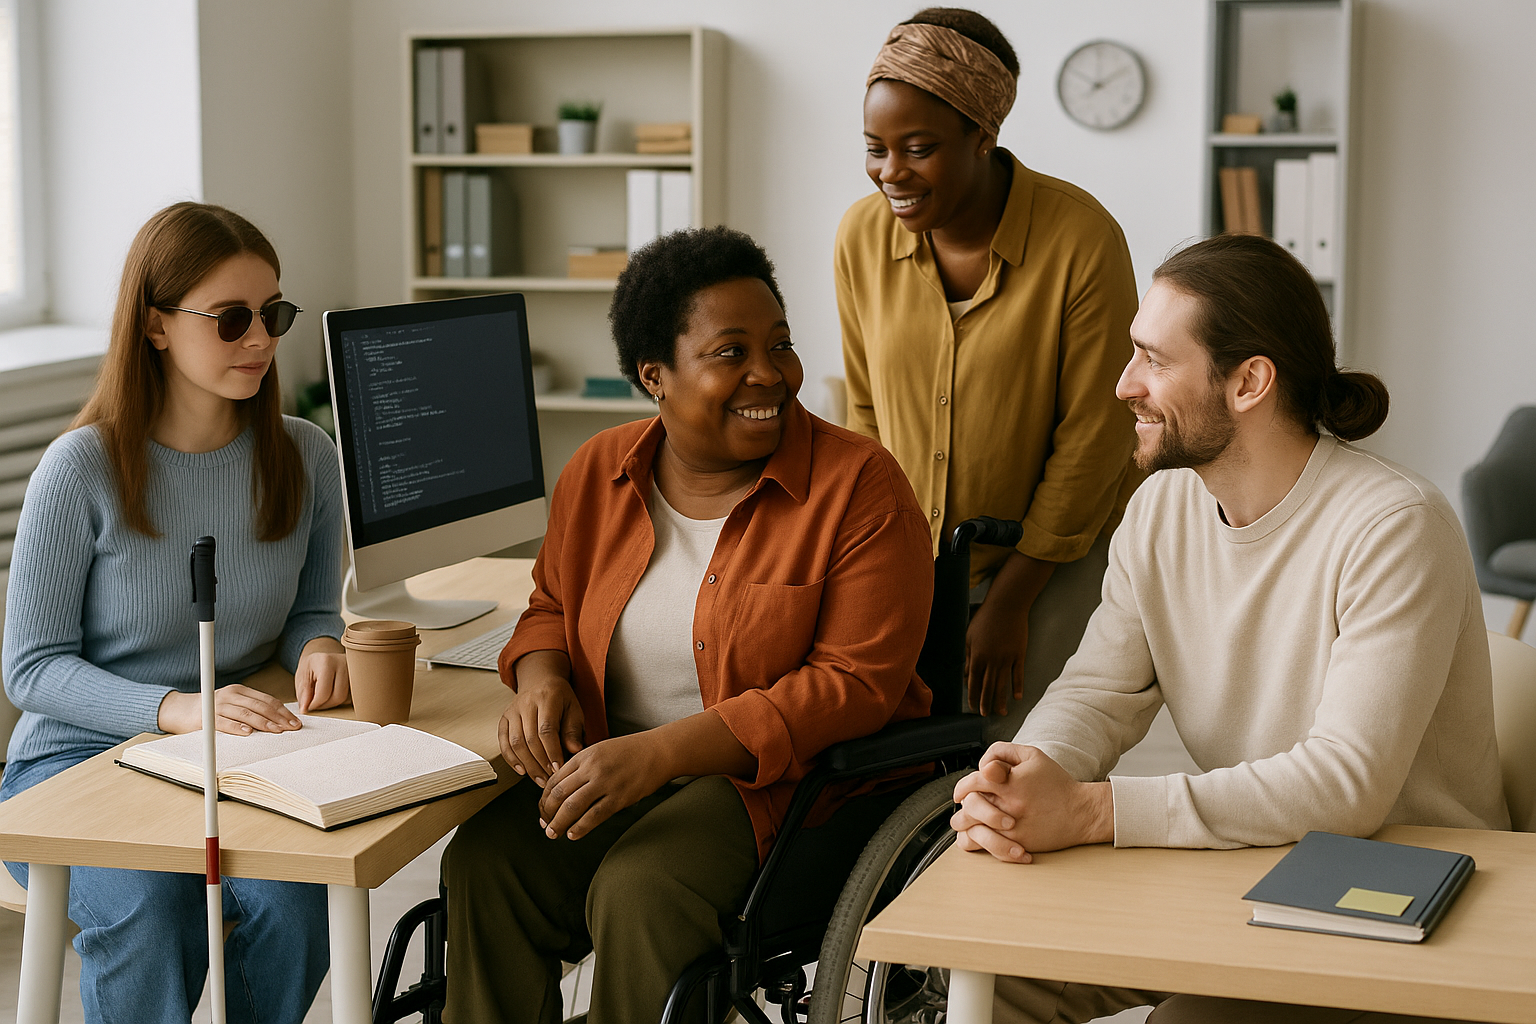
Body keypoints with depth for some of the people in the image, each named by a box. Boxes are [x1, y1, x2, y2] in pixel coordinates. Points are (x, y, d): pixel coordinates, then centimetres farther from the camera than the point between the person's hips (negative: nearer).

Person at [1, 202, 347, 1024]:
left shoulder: (303, 456, 1)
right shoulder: (82, 470, -12)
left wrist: (317, 646, -10)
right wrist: (175, 708, -24)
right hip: (77, 761, -3)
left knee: (286, 892, -27)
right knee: (144, 904, -33)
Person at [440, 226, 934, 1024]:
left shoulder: (859, 486, -10)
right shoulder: (597, 472, 5)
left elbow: (855, 683, -15)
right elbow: (552, 605, 21)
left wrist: (661, 753, -23)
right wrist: (540, 678, -6)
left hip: (794, 775, -4)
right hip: (613, 767, 5)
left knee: (640, 891, -30)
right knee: (483, 863, -22)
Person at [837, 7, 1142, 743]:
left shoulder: (1082, 239, -19)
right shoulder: (862, 235, -6)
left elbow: (1093, 435, -14)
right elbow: (868, 412, 6)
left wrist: (1012, 600, -11)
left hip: (1061, 560, -3)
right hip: (915, 563, 4)